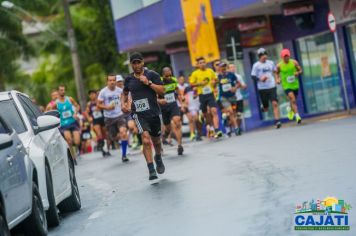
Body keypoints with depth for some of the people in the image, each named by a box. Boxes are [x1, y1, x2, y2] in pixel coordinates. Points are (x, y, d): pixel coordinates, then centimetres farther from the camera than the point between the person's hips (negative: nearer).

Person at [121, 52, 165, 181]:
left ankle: (158, 158, 49)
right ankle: (151, 170, -19)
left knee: (156, 140, 16)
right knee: (146, 139, -20)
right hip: (139, 114, 0)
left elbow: (162, 90, -8)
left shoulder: (152, 75, -1)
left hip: (154, 112, 0)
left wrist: (148, 83, -17)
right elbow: (124, 93, 24)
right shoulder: (129, 79, 7)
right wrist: (123, 103, 5)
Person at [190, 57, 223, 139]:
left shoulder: (210, 71, 7)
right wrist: (199, 83, -14)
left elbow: (214, 79, 21)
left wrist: (214, 82, -2)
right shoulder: (195, 73, 0)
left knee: (214, 111, -17)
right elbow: (191, 84, 1)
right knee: (205, 114, 10)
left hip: (210, 94, 0)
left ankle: (217, 130, -23)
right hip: (202, 95, 0)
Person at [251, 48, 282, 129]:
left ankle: (277, 121, -13)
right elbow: (253, 76, -6)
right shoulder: (256, 65, -5)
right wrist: (260, 79, -22)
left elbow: (275, 71, 24)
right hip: (262, 88, -2)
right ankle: (263, 107, 45)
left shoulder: (271, 63, 7)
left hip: (272, 87, 2)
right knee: (266, 108, 8)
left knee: (275, 103, -15)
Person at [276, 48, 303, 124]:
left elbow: (301, 70, 2)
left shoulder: (294, 62, -5)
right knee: (293, 100, -21)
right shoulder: (279, 65, -7)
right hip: (286, 86, -3)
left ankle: (291, 111, 50)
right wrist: (278, 79, -8)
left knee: (293, 101, 19)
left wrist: (298, 73, -20)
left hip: (295, 85, 3)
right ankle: (297, 115, -24)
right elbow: (277, 73, 11)